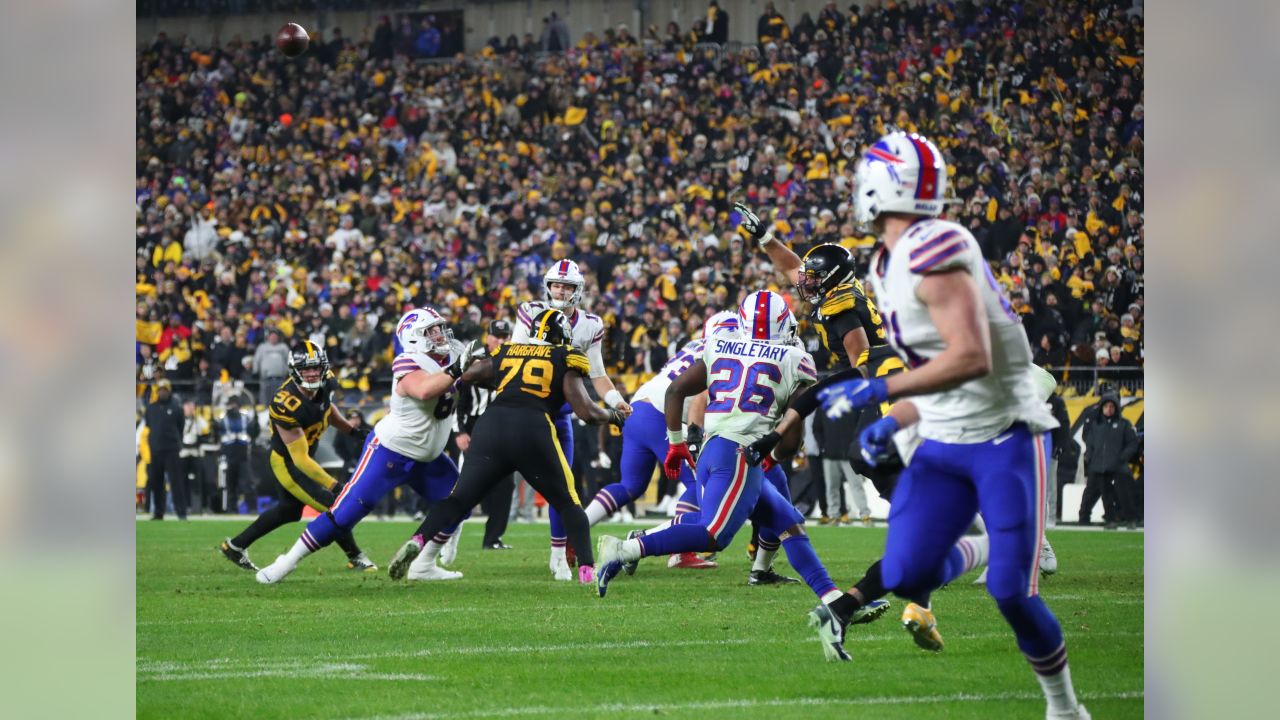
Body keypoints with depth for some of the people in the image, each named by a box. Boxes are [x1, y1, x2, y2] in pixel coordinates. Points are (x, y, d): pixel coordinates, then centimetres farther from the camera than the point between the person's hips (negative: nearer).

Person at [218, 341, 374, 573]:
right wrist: (333, 485, -35)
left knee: (289, 511, 26)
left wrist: (351, 429, 2)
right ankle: (356, 558, 15)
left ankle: (235, 546, 39)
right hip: (288, 463, -9)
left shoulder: (325, 384, -14)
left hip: (302, 457, 9)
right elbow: (300, 459, -33)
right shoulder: (287, 405, -36)